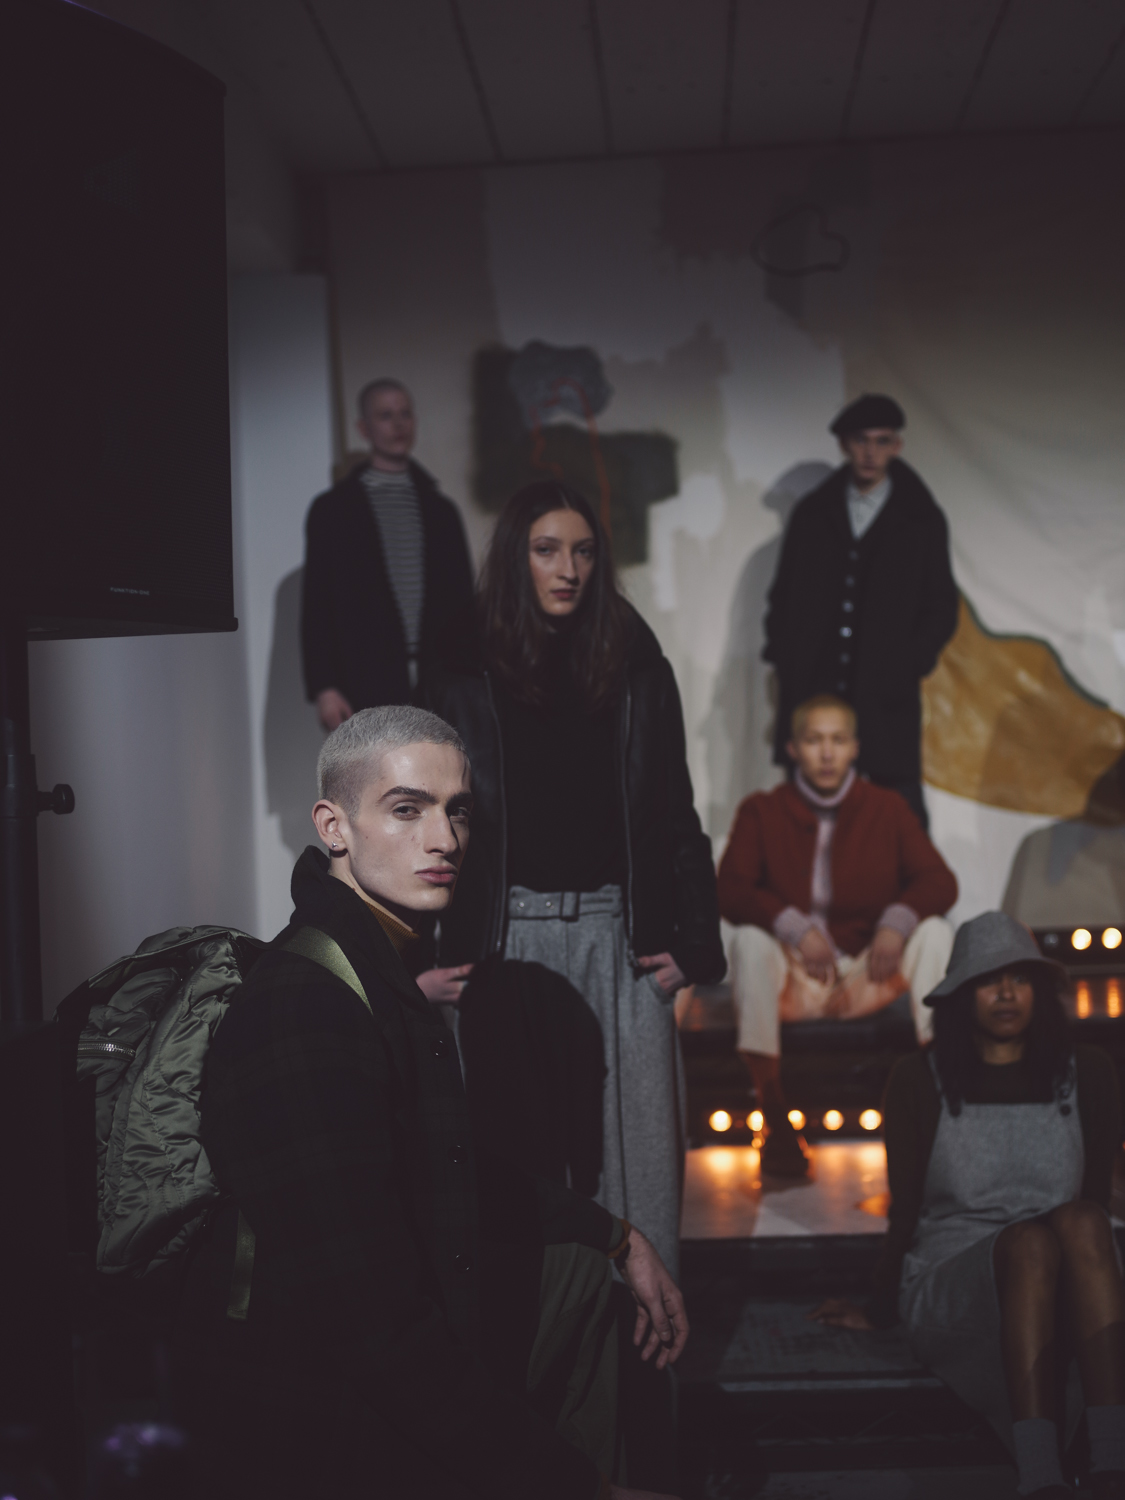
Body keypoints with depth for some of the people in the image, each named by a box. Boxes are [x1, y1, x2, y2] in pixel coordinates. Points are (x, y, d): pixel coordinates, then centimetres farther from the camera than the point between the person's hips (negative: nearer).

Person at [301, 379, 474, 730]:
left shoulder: (441, 510, 16)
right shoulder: (332, 508, 7)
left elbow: (463, 600, 15)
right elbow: (316, 606, 3)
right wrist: (323, 687, -7)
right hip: (368, 692, -3)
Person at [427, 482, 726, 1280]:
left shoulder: (635, 664, 6)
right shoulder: (470, 668, 4)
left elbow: (674, 810, 8)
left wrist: (693, 939, 1)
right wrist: (448, 951, -3)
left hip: (616, 928, 1)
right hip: (512, 928, -1)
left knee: (635, 1135, 2)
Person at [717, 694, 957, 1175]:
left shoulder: (886, 808, 6)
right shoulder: (762, 812, 2)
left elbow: (939, 881, -4)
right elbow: (729, 890, -11)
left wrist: (898, 922, -25)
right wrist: (794, 927, -27)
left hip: (870, 973, 1)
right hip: (791, 978, -1)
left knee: (936, 933, -22)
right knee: (749, 940, -31)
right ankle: (776, 1121, -26)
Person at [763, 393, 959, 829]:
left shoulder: (921, 520, 7)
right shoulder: (811, 514, 12)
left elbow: (941, 608, 7)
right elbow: (783, 596, 15)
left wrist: (905, 667, -6)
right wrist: (784, 659, 1)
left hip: (887, 699, -1)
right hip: (813, 692, 2)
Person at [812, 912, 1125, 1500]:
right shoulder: (920, 1081, 3)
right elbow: (904, 1211, 8)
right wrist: (878, 1312, 14)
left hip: (1063, 1299, 2)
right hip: (950, 1288, -2)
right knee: (1028, 1241, -34)